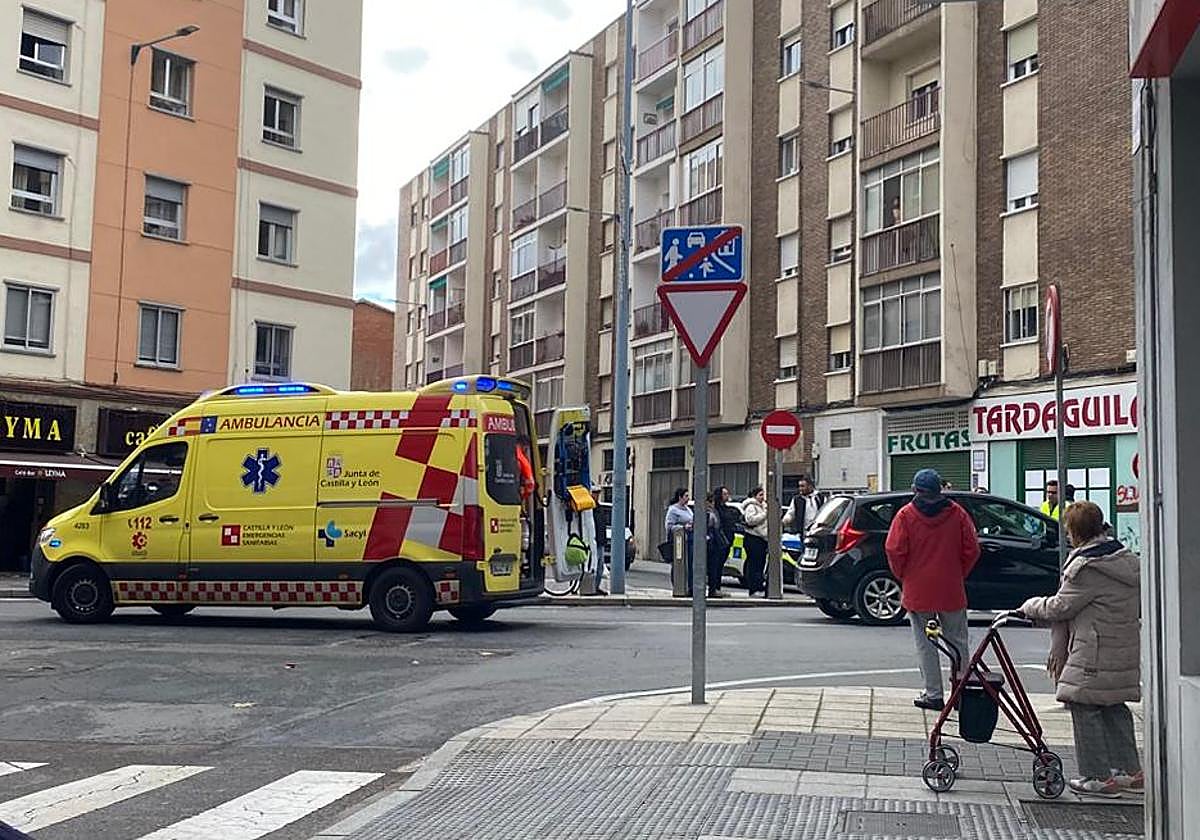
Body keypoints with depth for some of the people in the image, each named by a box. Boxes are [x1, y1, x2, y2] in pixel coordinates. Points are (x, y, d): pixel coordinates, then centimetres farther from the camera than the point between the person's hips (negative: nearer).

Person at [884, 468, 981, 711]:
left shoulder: (905, 515, -6)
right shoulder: (957, 513, 0)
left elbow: (894, 551, -10)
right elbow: (972, 550, 0)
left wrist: (903, 577, 6)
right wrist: (959, 575, 13)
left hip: (917, 591, -2)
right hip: (952, 591, 2)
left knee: (925, 644, 6)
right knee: (957, 642, 13)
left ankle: (934, 695, 5)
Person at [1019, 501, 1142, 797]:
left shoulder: (1085, 567, -16)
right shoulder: (1129, 559, 11)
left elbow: (1060, 607, -12)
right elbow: (1139, 606, 17)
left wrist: (1030, 606, 7)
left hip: (1094, 653, -9)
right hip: (1127, 649, 9)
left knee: (1085, 708, 1)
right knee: (1114, 708, 18)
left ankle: (1099, 777, 4)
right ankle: (1130, 771, 24)